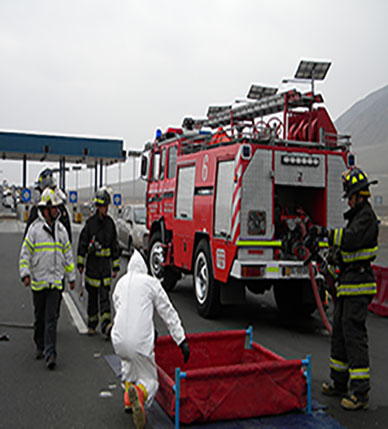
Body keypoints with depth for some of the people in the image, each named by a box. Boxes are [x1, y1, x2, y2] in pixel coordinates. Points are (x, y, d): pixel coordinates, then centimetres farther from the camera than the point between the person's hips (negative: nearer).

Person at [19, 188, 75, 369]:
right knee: (39, 317, 12)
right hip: (38, 281, -1)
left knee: (51, 318, -4)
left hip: (55, 281, 1)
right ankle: (40, 347, 30)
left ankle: (50, 353, -8)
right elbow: (25, 253, -3)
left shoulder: (61, 229, 8)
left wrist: (71, 277, 16)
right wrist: (25, 274, -15)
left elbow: (68, 254, 15)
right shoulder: (34, 228, -4)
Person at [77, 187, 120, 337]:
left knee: (105, 295, -3)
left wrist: (116, 266, 10)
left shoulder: (110, 223, 6)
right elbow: (82, 243, 0)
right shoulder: (90, 222, -4)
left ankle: (106, 325, -7)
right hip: (92, 262, -2)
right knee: (92, 295, 6)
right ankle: (91, 325, 20)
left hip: (106, 263, 2)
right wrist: (80, 263, -3)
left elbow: (115, 245, 11)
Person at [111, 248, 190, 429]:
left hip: (118, 340, 5)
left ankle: (128, 397, 31)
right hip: (141, 341, -4)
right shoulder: (151, 282, 3)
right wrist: (182, 341, 4)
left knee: (128, 359, 37)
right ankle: (139, 393, -23)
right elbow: (168, 313, 3)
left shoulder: (120, 283, 16)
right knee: (150, 380, 9)